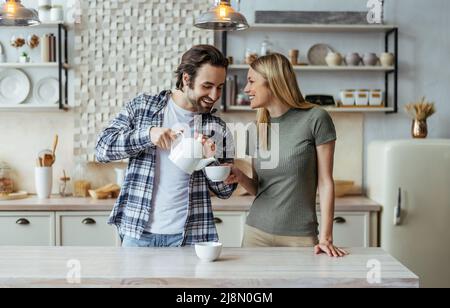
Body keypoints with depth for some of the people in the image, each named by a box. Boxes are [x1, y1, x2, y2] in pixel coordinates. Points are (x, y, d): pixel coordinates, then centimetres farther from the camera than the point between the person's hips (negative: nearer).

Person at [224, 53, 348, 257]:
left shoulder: (315, 119, -8)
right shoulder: (259, 128, 7)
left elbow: (325, 182, -8)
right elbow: (258, 189, 12)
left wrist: (325, 237, -13)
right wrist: (241, 178, -9)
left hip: (300, 236, -4)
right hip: (257, 232, 4)